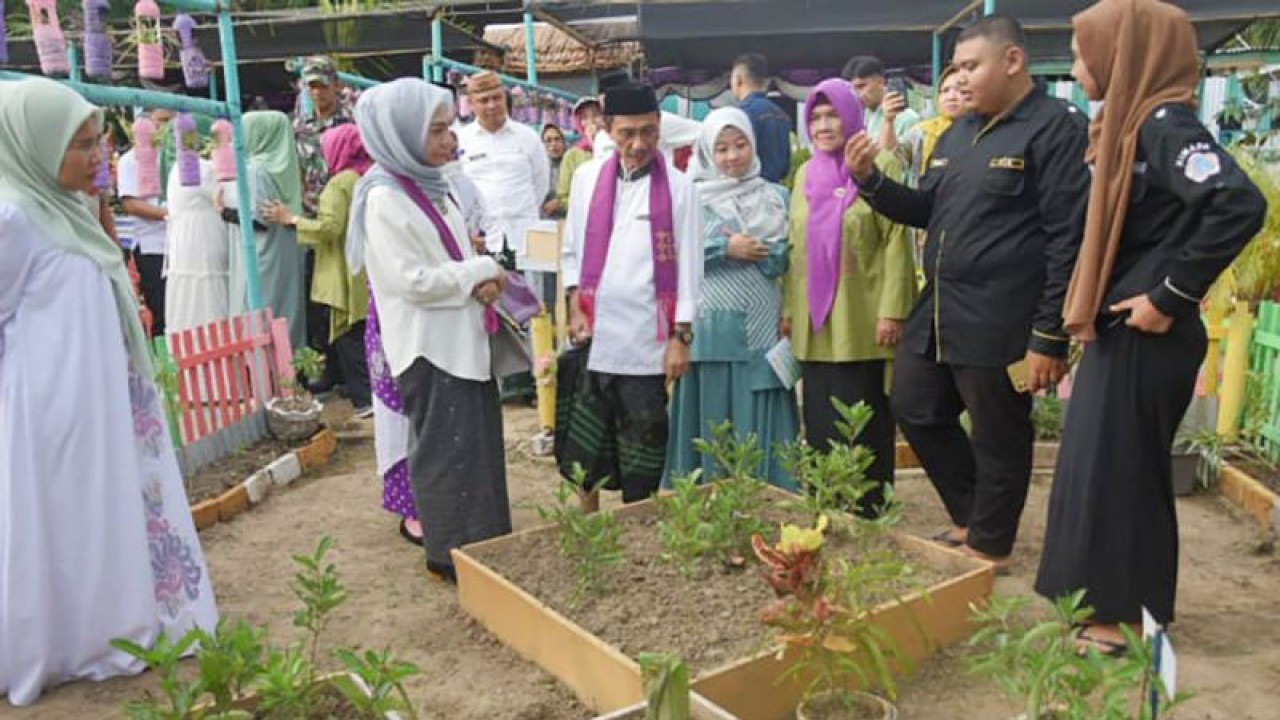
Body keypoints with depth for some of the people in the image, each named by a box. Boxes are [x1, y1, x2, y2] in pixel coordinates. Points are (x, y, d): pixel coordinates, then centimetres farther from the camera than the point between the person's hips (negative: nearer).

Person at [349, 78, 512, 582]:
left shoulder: (430, 187, 12)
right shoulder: (385, 199, -16)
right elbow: (412, 280, -21)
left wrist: (481, 282, -4)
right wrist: (481, 273, -12)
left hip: (463, 338, 9)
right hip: (430, 347, -9)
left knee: (478, 445, 15)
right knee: (447, 450, 1)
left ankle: (483, 545, 29)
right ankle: (451, 553, 16)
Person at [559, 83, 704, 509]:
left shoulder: (678, 188, -3)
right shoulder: (587, 177, 5)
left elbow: (688, 267, -3)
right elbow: (572, 250, 10)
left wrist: (681, 337, -6)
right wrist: (575, 308, 1)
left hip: (647, 342, -2)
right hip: (593, 336, 3)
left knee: (641, 454, 7)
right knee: (584, 449, 11)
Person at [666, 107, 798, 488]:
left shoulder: (776, 197, 10)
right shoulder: (693, 197, 6)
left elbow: (784, 257, 3)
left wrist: (746, 248, -12)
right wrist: (727, 248, -11)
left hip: (761, 325, 1)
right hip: (709, 325, -1)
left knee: (757, 417, 2)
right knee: (711, 414, 2)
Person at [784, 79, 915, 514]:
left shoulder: (880, 166, -3)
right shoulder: (806, 173, 14)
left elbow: (896, 241, -8)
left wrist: (892, 311, -14)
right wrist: (790, 308, 11)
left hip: (862, 323, -5)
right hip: (815, 323, 5)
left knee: (863, 423, 1)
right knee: (819, 420, 8)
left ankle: (867, 511, 12)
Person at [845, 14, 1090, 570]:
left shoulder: (1057, 127, -11)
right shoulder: (958, 134, 14)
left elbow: (1069, 239, -15)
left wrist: (1049, 337, -18)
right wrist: (869, 180, 3)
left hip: (1000, 323, -8)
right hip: (937, 312, 9)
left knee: (998, 438, 5)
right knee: (913, 409, 16)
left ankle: (988, 549, 25)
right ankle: (972, 518, 33)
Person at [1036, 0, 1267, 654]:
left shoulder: (1164, 123, -16)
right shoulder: (1131, 124, 12)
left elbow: (1240, 204, -30)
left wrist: (1171, 297, -23)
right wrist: (1087, 313, 11)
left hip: (1144, 338, -9)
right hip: (1120, 332, 9)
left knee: (1118, 471, 0)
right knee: (1103, 469, 15)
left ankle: (1126, 620, 15)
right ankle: (1108, 606, 29)